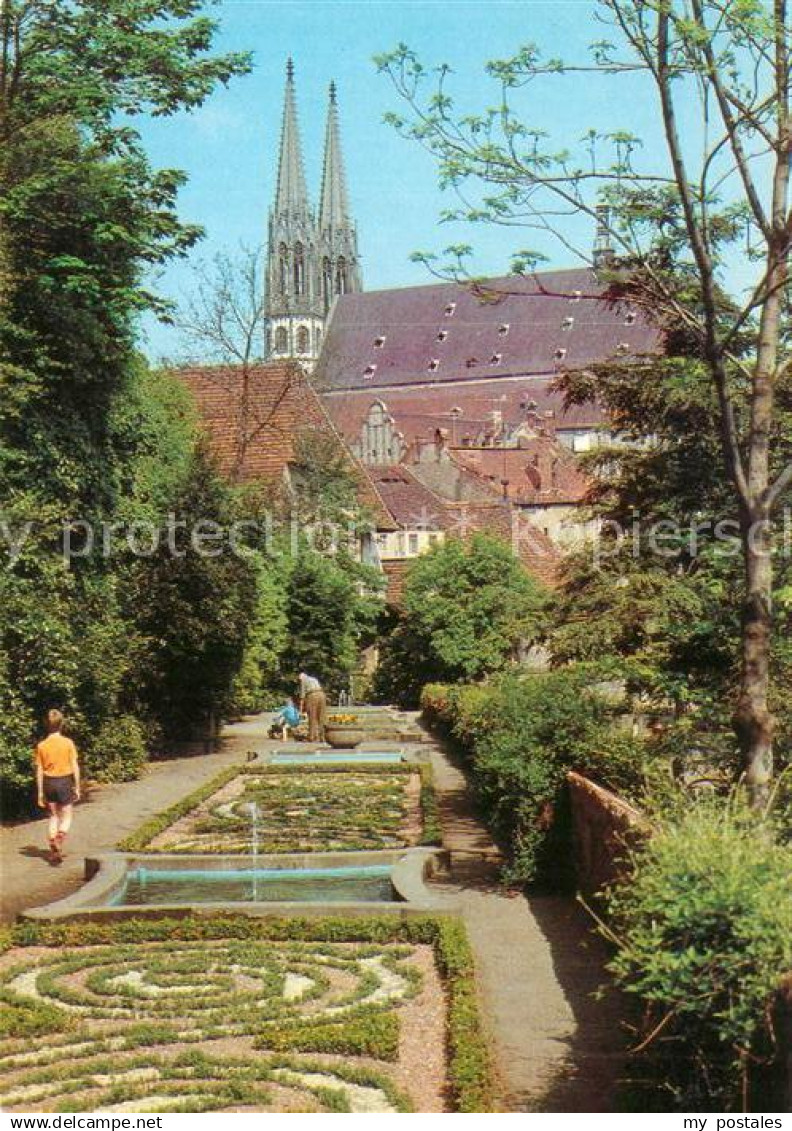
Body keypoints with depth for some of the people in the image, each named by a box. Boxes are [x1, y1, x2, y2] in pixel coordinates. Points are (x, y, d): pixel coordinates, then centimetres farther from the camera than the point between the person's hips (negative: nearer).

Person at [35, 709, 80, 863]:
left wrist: (40, 792, 6)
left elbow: (39, 771, -1)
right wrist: (77, 787, 1)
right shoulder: (68, 743, -8)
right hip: (65, 782, -2)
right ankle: (59, 839, -17)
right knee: (66, 817, 10)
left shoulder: (41, 746, -3)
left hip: (49, 783, 2)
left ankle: (54, 850, 12)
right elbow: (75, 766, -7)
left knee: (54, 817, 17)